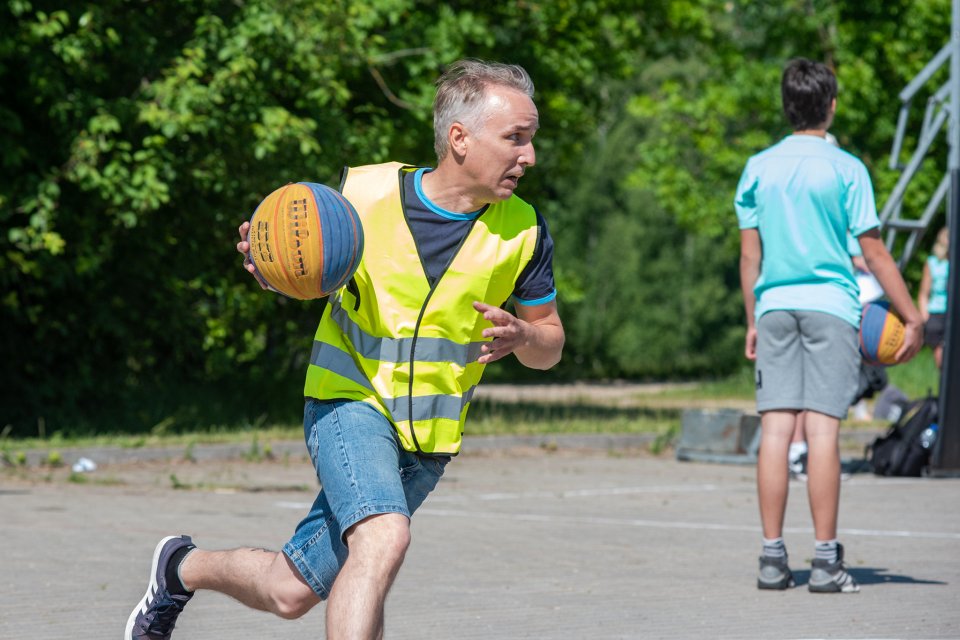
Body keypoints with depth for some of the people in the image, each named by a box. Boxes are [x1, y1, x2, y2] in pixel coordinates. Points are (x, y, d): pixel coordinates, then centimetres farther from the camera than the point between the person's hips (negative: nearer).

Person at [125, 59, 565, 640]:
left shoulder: (522, 231, -6)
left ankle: (185, 567, 37)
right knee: (385, 536, -32)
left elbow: (551, 342, 6)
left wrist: (522, 337, -18)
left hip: (428, 438, 3)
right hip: (350, 399, -3)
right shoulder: (361, 191, -11)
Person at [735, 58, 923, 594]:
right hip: (830, 307, -3)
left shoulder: (759, 168, 7)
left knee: (776, 428, 2)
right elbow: (875, 253, -5)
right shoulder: (846, 169, -3)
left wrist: (753, 322, 17)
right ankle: (827, 560, -6)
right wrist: (913, 317, 0)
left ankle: (773, 558, 1)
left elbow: (750, 254, 10)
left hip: (774, 308, 3)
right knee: (823, 429, -5)